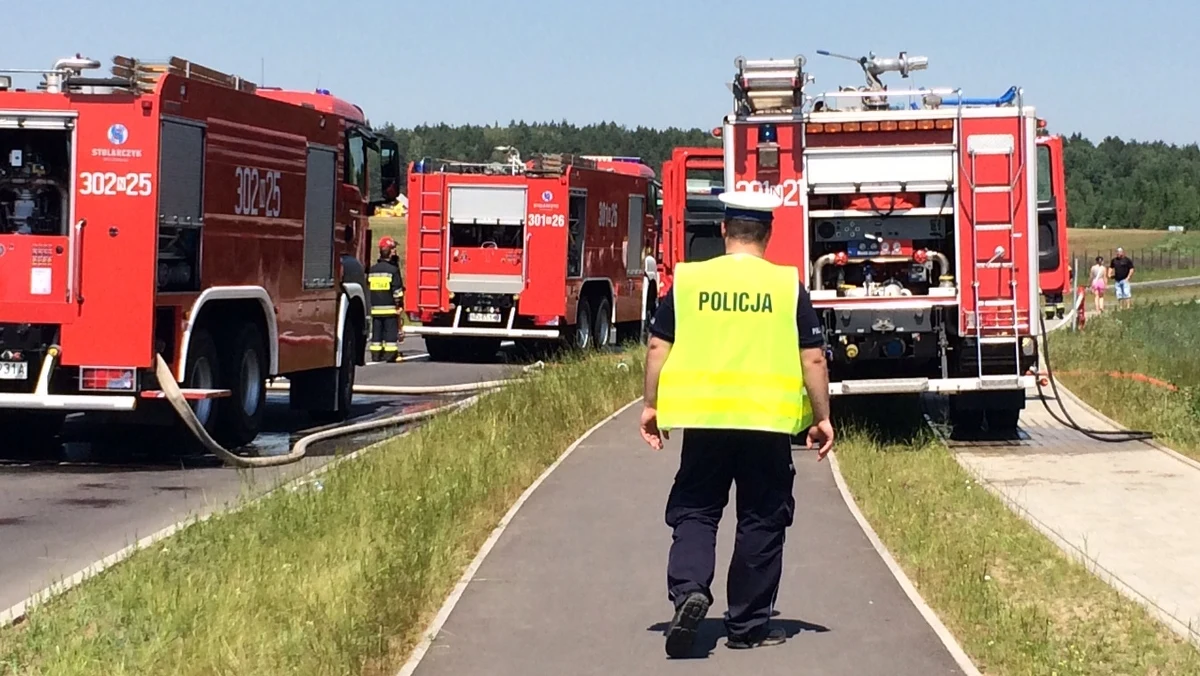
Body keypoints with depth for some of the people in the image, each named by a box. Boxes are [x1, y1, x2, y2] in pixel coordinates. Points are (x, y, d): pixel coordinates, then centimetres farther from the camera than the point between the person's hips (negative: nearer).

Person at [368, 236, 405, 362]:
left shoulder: (372, 269, 7)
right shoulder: (393, 269, -9)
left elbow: (368, 287, 12)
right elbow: (397, 290, -10)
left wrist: (370, 304, 18)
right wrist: (399, 303, 0)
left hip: (375, 308, 5)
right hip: (390, 308, -5)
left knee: (376, 332, 8)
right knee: (391, 331, -1)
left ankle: (376, 354, 8)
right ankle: (391, 354, -2)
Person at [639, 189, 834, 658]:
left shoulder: (687, 280, 2)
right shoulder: (788, 286, -1)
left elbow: (658, 346, 4)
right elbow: (813, 358, 0)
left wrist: (651, 406, 13)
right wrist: (821, 418, 8)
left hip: (703, 417, 1)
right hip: (769, 423, -1)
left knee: (694, 512, 10)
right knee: (760, 522, 9)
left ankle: (688, 589, -15)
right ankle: (748, 625, 14)